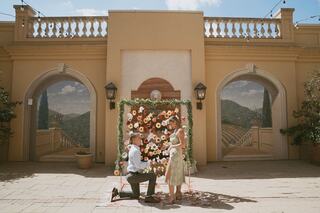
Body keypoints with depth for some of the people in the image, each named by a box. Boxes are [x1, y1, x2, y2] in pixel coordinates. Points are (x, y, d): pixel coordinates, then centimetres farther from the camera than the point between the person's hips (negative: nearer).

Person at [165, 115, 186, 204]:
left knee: (169, 176, -8)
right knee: (177, 175, 15)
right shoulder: (176, 131, 14)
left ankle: (171, 196, -6)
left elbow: (182, 144, -21)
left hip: (175, 155, -10)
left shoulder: (180, 131, -14)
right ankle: (178, 194, 24)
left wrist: (171, 147, -11)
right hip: (173, 155, 10)